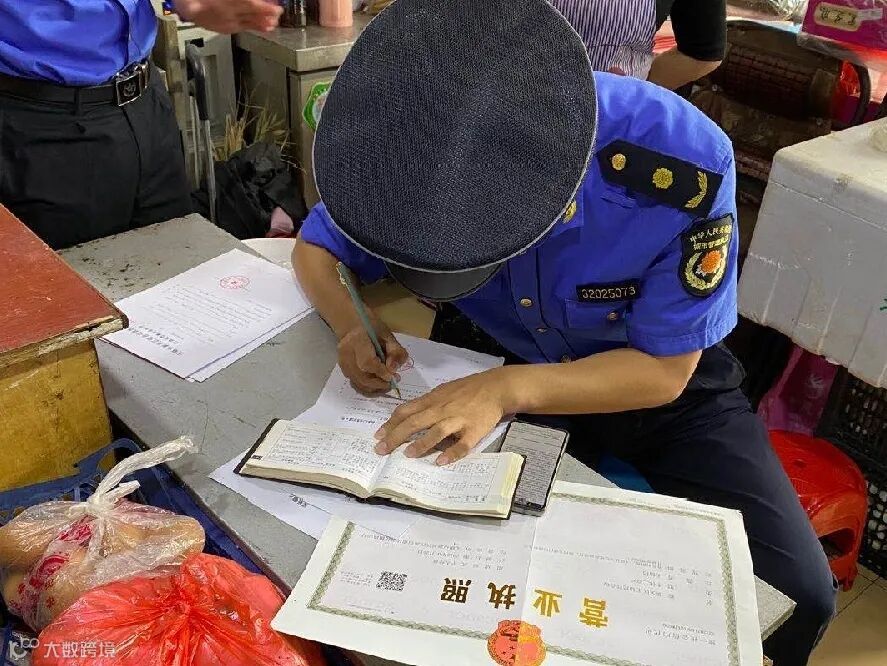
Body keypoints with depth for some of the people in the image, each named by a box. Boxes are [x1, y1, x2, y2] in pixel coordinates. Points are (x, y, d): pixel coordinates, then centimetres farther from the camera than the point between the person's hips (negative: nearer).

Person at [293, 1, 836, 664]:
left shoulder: (685, 164, -33)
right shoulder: (423, 147, -22)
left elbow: (664, 370, -22)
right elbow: (315, 247, -5)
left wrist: (509, 390, -38)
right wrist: (353, 326, -27)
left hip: (661, 380, -2)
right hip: (496, 369, 2)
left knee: (795, 593, -16)